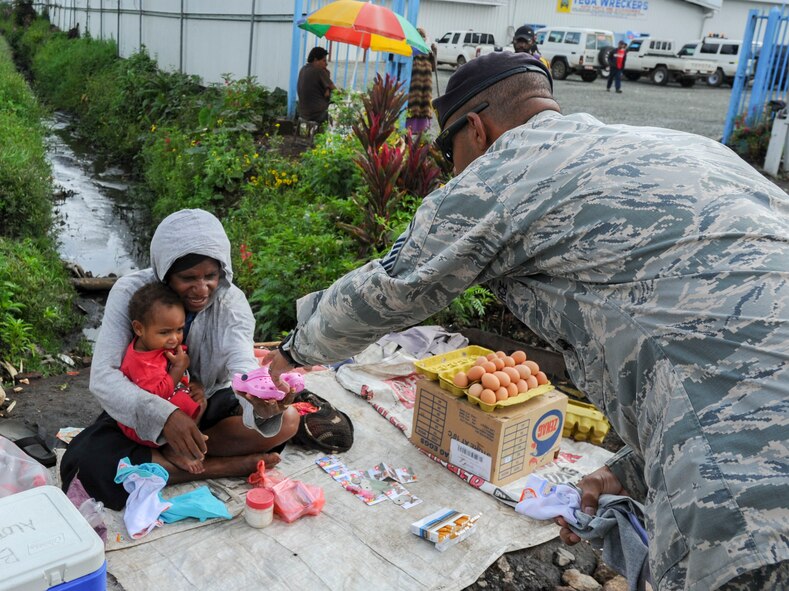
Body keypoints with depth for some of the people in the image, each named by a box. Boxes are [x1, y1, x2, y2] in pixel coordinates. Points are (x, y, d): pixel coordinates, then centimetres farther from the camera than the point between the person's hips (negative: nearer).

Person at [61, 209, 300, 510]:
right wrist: (164, 414, -44)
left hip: (209, 403, 1)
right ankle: (221, 467, -24)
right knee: (87, 465, -30)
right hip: (140, 412, -1)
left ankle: (176, 454, -19)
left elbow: (243, 366, -30)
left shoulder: (232, 301, -16)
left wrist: (262, 404, -56)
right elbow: (102, 375, -26)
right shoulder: (130, 292, -20)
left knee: (287, 419, -22)